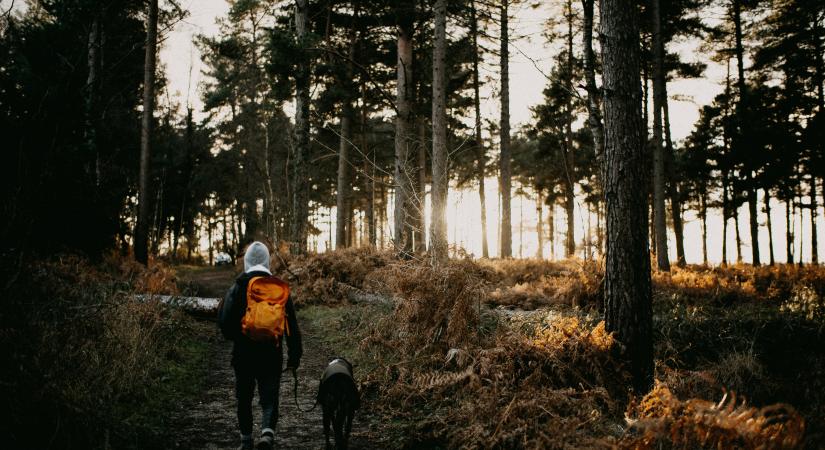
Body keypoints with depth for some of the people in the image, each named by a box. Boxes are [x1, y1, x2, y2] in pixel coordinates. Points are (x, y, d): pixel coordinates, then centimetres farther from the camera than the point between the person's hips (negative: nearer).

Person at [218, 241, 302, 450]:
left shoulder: (237, 288, -6)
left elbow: (224, 320, -7)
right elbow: (291, 325, -2)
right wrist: (294, 355, 3)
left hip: (243, 354, 0)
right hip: (271, 355, 0)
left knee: (244, 398, 16)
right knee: (269, 397, 5)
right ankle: (268, 431, -18)